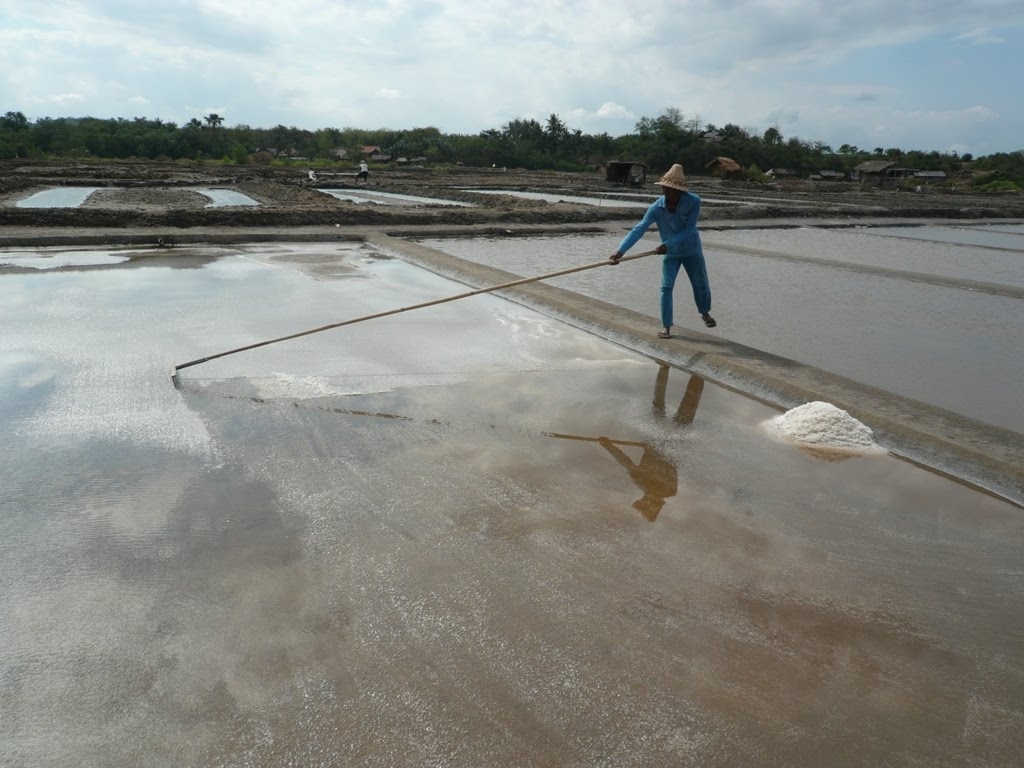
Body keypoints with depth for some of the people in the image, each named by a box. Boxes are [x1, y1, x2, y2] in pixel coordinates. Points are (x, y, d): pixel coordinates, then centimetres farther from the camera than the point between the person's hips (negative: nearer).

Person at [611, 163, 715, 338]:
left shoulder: (693, 201, -25)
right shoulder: (657, 207, -23)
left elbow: (688, 230, -26)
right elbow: (639, 229, -29)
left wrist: (668, 244, -35)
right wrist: (621, 250, -41)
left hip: (691, 250, 0)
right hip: (670, 253, 0)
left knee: (701, 284, 15)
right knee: (666, 287, -9)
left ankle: (705, 313, 43)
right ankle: (666, 326, 1)